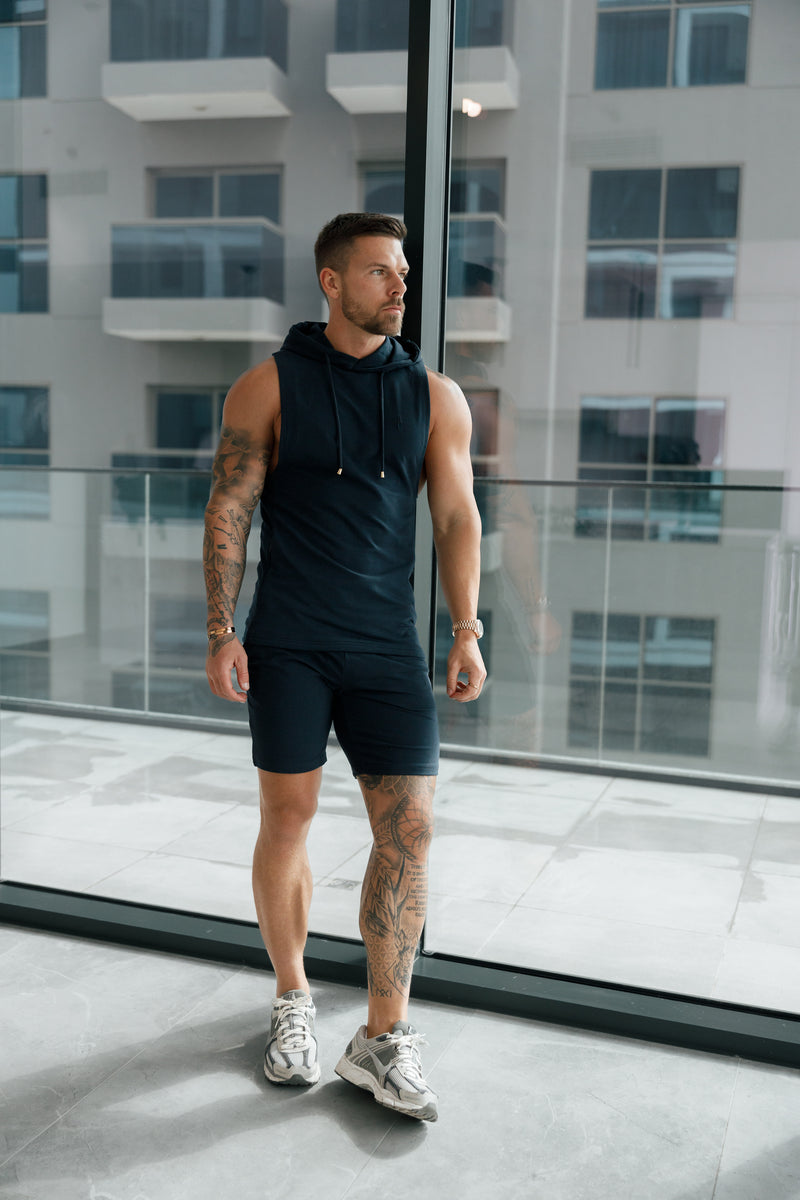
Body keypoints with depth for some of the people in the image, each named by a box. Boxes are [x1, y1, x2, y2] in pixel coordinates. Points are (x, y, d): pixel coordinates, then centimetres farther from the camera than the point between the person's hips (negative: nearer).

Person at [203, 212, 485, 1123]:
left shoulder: (435, 396, 8)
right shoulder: (268, 387, 1)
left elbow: (457, 517, 8)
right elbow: (227, 512, 0)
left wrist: (467, 629, -1)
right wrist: (220, 631, -7)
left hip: (388, 643, 2)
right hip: (287, 642, -2)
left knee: (409, 827, -4)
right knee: (288, 817, 5)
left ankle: (384, 1040, 8)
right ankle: (292, 1002, 26)